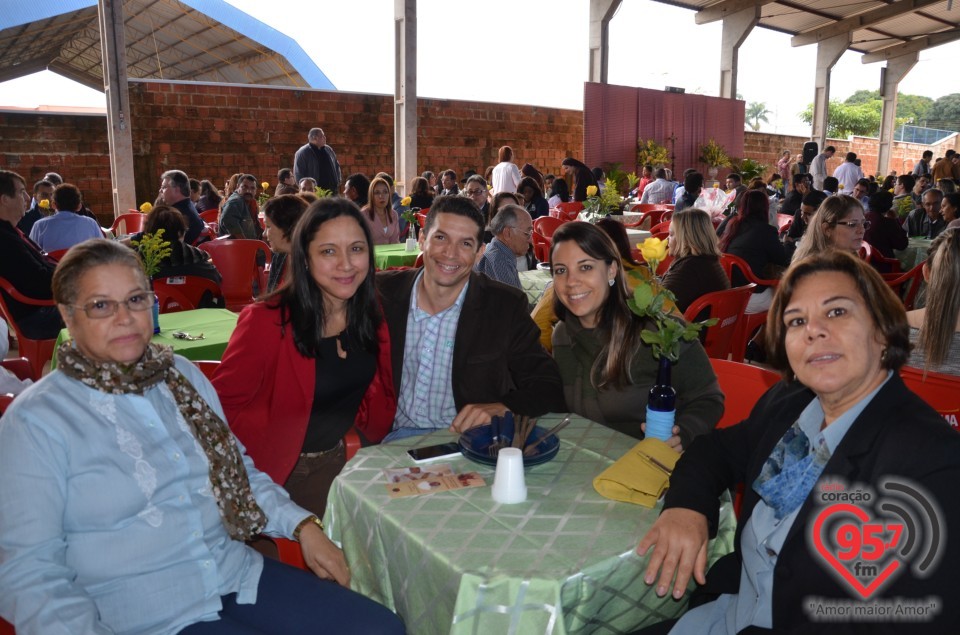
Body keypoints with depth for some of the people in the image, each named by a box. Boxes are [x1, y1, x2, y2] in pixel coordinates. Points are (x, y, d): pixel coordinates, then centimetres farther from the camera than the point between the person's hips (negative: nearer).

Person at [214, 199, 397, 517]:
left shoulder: (372, 315, -6)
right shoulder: (266, 321, -23)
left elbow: (380, 391, 6)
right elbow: (224, 404, -18)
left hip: (332, 462, 5)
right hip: (271, 468, -4)